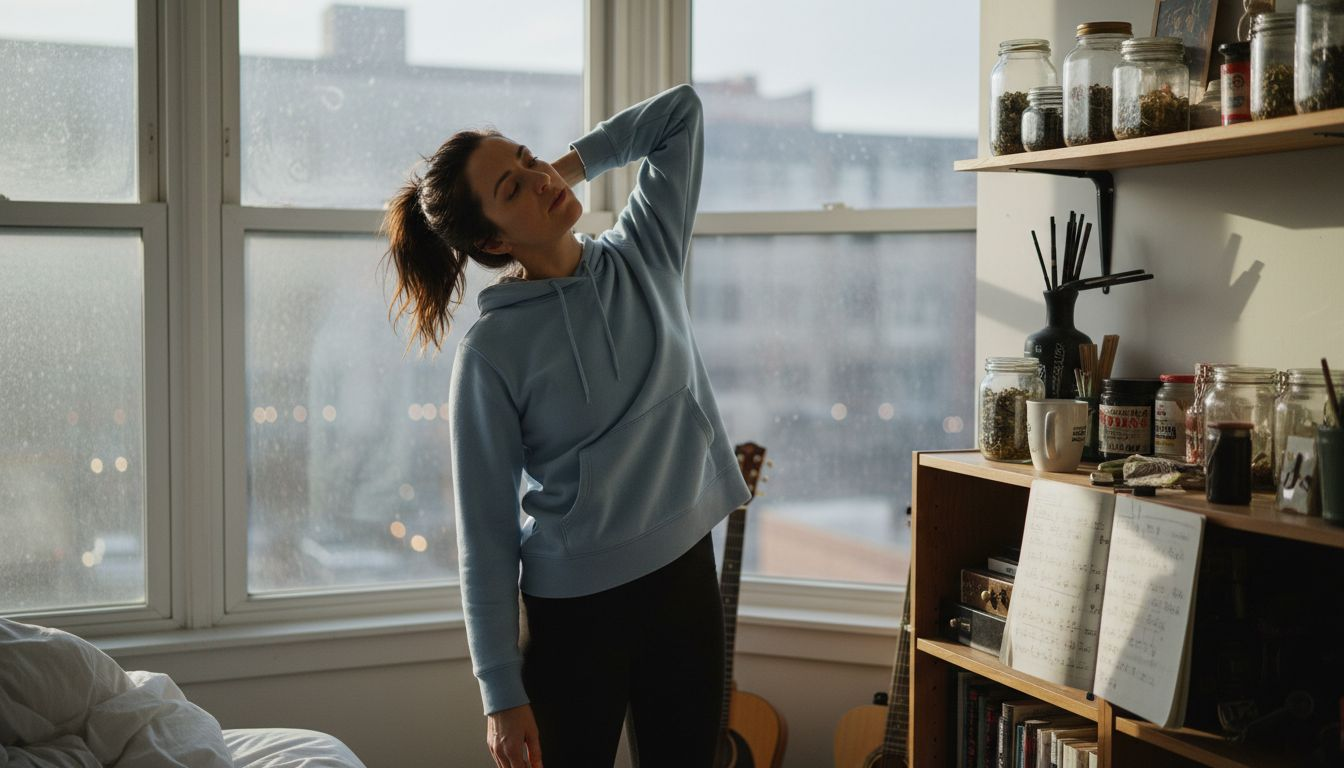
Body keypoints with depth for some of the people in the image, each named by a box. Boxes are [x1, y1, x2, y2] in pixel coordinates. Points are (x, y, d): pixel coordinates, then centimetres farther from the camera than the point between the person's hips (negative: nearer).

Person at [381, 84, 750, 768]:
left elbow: (681, 110, 9)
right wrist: (502, 693, -11)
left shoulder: (644, 258, 2)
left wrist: (574, 163, 5)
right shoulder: (492, 351, -12)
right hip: (575, 606, -4)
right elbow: (487, 536, -10)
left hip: (687, 574, 4)